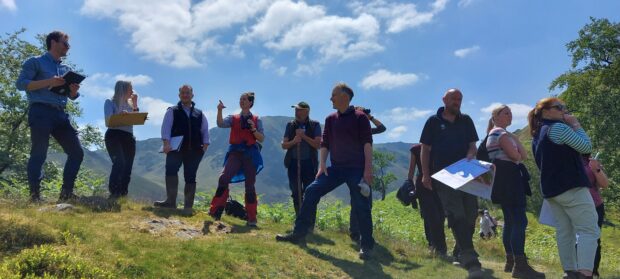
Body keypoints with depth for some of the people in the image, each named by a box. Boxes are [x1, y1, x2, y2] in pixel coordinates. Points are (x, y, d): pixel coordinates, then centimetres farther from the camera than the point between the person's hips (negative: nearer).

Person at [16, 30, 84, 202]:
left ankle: (66, 193, 5)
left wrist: (74, 90, -3)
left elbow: (72, 96, 22)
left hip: (60, 114, 7)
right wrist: (49, 82, -17)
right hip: (41, 112, -7)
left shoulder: (66, 69, 22)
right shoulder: (36, 62, 4)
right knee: (38, 154, -9)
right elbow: (20, 83, -7)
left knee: (77, 152, 0)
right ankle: (35, 195, -5)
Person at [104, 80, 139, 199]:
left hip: (128, 137, 6)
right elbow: (108, 121, -7)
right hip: (114, 135, -6)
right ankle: (114, 193, -23)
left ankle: (123, 194, -1)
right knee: (119, 163, -25)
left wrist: (135, 104, 11)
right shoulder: (110, 102, 7)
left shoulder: (129, 104, 24)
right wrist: (119, 115, -26)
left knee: (127, 167, -3)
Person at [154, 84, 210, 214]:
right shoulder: (172, 111, 9)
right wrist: (166, 143, -19)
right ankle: (171, 201, -18)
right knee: (171, 170, -21)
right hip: (176, 148, -2)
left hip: (194, 150, 2)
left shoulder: (200, 114, 17)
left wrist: (205, 144, -3)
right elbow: (166, 127, -4)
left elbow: (205, 130, 13)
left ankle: (188, 206, 5)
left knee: (190, 177, 2)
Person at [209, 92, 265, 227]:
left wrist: (253, 129, -14)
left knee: (250, 185, 2)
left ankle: (251, 218, 10)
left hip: (250, 153, -1)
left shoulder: (256, 120, 8)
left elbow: (261, 139, 2)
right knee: (224, 178, -19)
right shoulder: (233, 118, 11)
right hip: (235, 152, 1)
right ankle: (215, 211, -10)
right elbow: (220, 124, -8)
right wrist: (219, 111, -22)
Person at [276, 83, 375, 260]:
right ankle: (299, 234, 1)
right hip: (336, 168, 5)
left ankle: (366, 246, 10)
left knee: (361, 206, -5)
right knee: (311, 192, -5)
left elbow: (367, 143, -10)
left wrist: (368, 168, -18)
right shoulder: (330, 119, 11)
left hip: (357, 169, -5)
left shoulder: (360, 117, -4)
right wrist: (322, 165, -2)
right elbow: (325, 143, 10)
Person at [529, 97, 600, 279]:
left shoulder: (536, 136, 17)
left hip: (550, 189, 9)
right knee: (589, 230, -8)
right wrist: (576, 125, -1)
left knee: (564, 232, 9)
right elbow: (586, 147, -11)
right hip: (571, 187, -9)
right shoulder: (558, 127, -11)